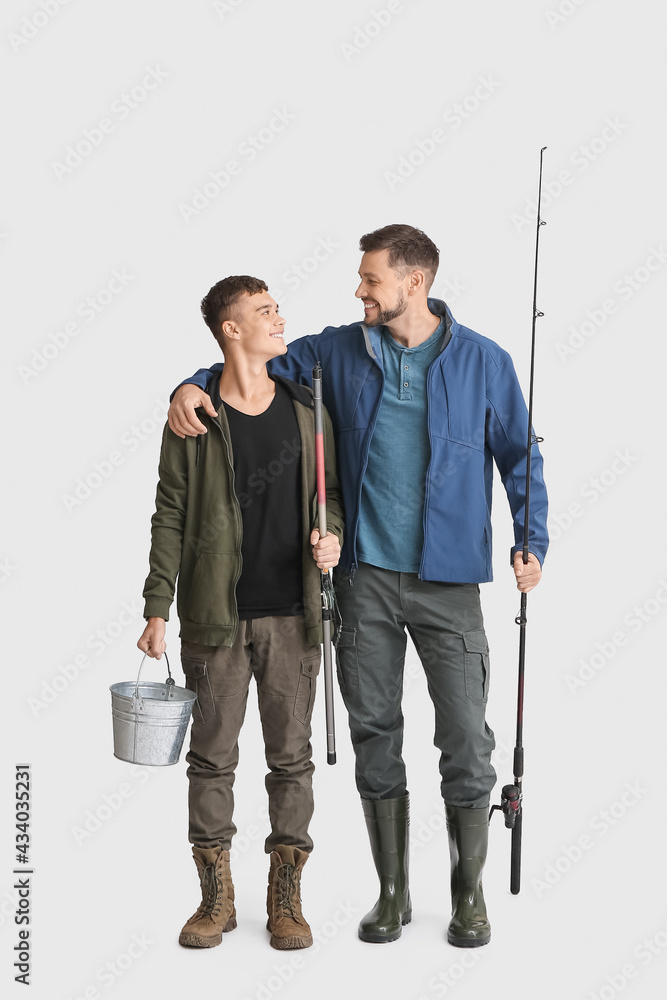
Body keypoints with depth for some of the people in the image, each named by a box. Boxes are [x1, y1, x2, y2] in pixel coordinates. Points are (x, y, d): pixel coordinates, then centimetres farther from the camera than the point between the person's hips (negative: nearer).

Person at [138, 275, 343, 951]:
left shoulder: (306, 408, 6)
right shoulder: (193, 415, -2)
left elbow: (330, 490, 15)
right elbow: (170, 515, 0)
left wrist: (332, 534, -7)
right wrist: (157, 608, -3)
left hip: (292, 615, 2)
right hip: (216, 615, -2)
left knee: (291, 756, 7)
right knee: (211, 756, 6)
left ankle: (286, 898, 20)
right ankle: (215, 898, 20)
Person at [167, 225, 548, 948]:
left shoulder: (483, 361, 1)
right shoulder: (339, 352, 6)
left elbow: (519, 455, 7)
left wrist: (532, 541, -5)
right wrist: (195, 384, -2)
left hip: (447, 577, -2)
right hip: (365, 576, 2)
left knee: (466, 738, 1)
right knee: (374, 732, 8)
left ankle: (469, 894, 18)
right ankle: (392, 891, 22)